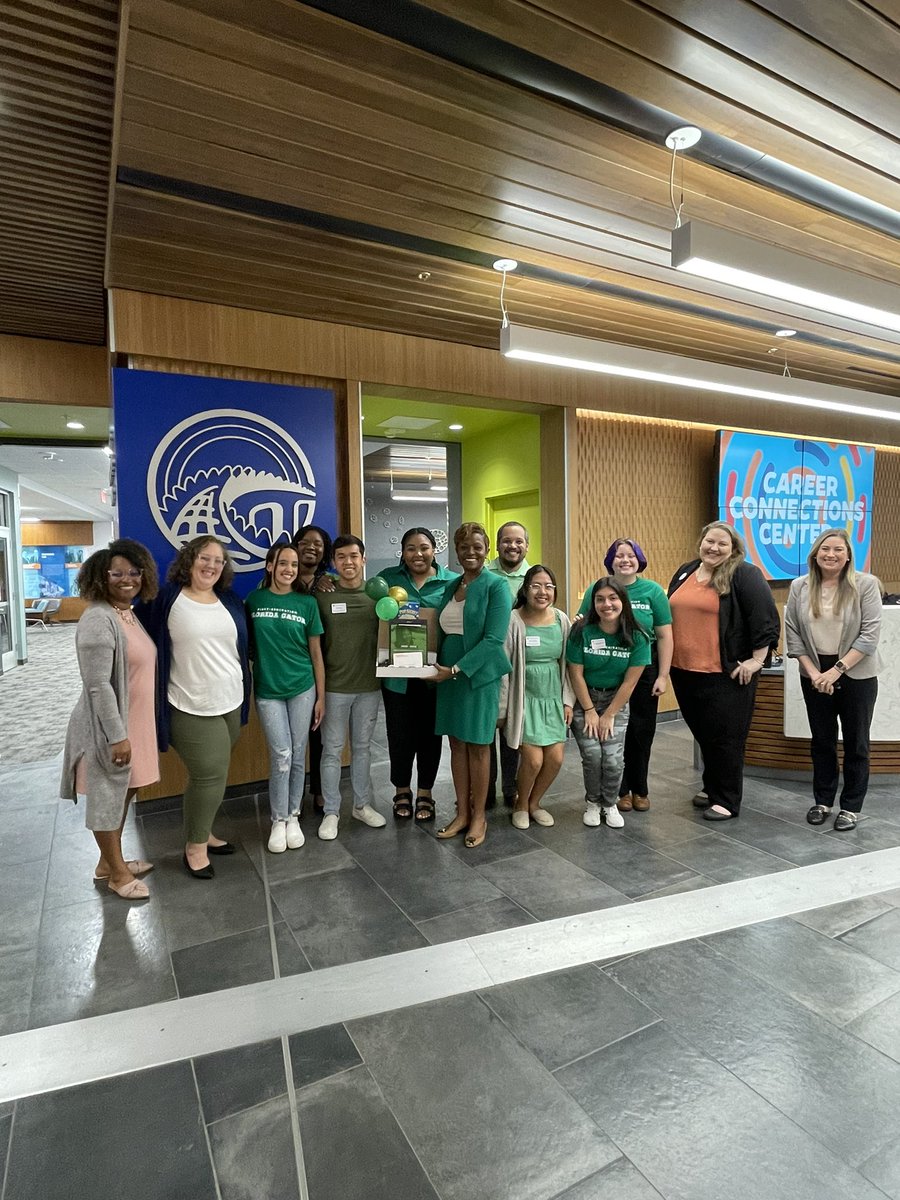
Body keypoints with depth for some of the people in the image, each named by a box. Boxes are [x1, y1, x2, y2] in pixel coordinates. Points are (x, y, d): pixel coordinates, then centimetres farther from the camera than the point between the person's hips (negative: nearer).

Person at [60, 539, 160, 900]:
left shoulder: (130, 614, 7)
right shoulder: (98, 620, -21)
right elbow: (98, 685, -24)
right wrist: (116, 735, -23)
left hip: (135, 722, 9)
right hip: (110, 726, -9)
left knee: (123, 793, 20)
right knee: (107, 797, 8)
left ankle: (109, 861, 37)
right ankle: (117, 873, 23)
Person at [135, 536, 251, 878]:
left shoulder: (231, 601, 8)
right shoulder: (167, 599, -8)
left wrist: (244, 690, 18)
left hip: (231, 703, 6)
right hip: (192, 708, -6)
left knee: (212, 774, 16)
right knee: (209, 776, -4)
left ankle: (202, 832, 35)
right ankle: (194, 848, 16)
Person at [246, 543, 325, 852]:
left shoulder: (307, 603, 0)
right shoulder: (254, 600, 0)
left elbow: (316, 652, 2)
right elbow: (245, 643, 8)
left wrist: (321, 697, 2)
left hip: (302, 689, 1)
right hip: (267, 691, -1)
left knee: (298, 756, 7)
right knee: (281, 756, -3)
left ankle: (293, 816, 25)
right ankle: (278, 821, 16)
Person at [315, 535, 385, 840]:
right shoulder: (322, 596, -5)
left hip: (369, 686, 2)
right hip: (334, 687, -2)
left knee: (363, 747, 15)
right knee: (332, 750, 7)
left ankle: (362, 804, 30)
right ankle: (331, 811, 21)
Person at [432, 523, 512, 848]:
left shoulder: (496, 586, -8)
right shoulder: (450, 586, 11)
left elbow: (494, 639, -16)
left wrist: (457, 669, -19)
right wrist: (441, 668, 1)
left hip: (479, 675, -5)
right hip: (448, 674, 6)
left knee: (477, 745, 4)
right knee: (457, 744, 11)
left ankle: (479, 816, 19)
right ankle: (462, 813, 23)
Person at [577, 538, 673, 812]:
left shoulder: (653, 591, -2)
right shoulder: (596, 590, -1)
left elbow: (664, 636, -2)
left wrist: (663, 675, -5)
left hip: (644, 672, 0)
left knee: (642, 732, 9)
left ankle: (639, 789, 27)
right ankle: (620, 789, 24)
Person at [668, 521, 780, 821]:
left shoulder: (744, 575, -8)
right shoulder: (685, 572, 12)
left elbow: (766, 618, -13)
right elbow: (671, 614, 22)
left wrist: (757, 659, -15)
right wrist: (667, 657, 20)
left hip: (727, 674, -6)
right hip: (684, 672, 7)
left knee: (724, 737, 1)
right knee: (702, 733, 17)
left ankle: (727, 801, 13)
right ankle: (711, 787, 34)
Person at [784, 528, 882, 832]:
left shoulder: (865, 584, -8)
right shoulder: (800, 587, 1)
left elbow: (870, 634, -12)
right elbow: (792, 633, 1)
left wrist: (837, 669, -16)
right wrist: (812, 671, -8)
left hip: (856, 675, -2)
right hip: (814, 675, 3)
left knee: (855, 742, 8)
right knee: (821, 740, 13)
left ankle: (851, 807, 21)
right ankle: (822, 801, 26)